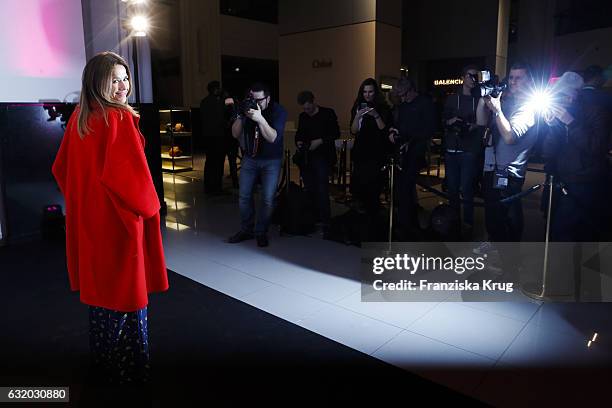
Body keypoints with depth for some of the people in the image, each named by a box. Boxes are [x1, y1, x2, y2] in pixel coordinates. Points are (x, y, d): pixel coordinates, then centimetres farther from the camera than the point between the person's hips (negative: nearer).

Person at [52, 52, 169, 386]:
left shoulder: (78, 119, 5)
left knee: (99, 284, 19)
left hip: (88, 218, 8)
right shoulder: (120, 118, -17)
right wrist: (148, 206, -9)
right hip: (120, 218, -7)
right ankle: (128, 368, 20)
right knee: (126, 288, 6)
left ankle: (102, 360, 35)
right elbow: (133, 174, -25)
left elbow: (62, 168, 13)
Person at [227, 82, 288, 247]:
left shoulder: (278, 111, -13)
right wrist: (240, 116, -23)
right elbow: (235, 134, -8)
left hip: (271, 160, -3)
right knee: (244, 196, 4)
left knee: (268, 200, -5)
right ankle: (246, 230, 20)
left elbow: (273, 137, -25)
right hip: (249, 158, 3)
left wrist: (260, 119, -36)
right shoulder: (246, 108, -5)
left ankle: (261, 232, 12)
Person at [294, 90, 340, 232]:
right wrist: (298, 141, 4)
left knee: (322, 190, -12)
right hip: (305, 158, 5)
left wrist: (320, 141, -14)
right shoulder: (302, 116, 16)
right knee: (309, 189, 5)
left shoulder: (328, 113, 1)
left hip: (322, 156, -5)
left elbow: (336, 133, -3)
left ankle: (325, 222, -8)